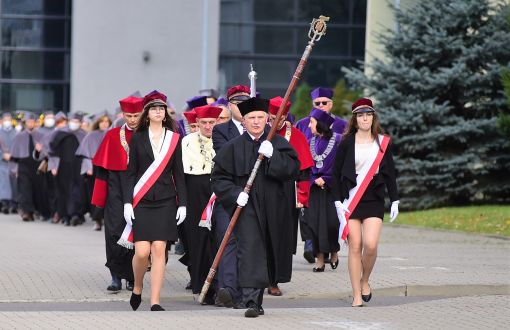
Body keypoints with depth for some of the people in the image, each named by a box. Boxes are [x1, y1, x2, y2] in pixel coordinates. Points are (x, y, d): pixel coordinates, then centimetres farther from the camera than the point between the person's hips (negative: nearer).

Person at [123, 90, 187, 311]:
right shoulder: (137, 138, 6)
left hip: (165, 201, 1)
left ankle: (155, 302, -3)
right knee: (142, 251, -9)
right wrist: (127, 202, -4)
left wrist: (182, 203, 3)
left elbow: (178, 174, 9)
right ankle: (137, 289, 19)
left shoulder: (174, 138, 8)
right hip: (141, 202, -1)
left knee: (159, 250, -6)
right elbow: (131, 173, 5)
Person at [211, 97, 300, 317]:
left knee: (266, 253, 10)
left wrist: (273, 156, -19)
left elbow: (293, 170, -6)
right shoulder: (233, 147, 3)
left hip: (270, 207, 2)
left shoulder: (278, 144, 5)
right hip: (246, 206, -2)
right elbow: (219, 177, 3)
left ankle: (257, 298, 26)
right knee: (250, 249, -17)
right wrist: (234, 193, -12)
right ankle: (252, 301, -22)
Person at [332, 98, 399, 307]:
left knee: (371, 245, -14)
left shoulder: (383, 142, 7)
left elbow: (390, 173, 12)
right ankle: (357, 295, 3)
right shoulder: (347, 143, 2)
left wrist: (395, 201, 7)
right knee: (355, 247, -3)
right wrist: (338, 201, -5)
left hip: (374, 200, 1)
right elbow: (336, 173, 3)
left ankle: (365, 281, 14)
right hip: (351, 200, -1)